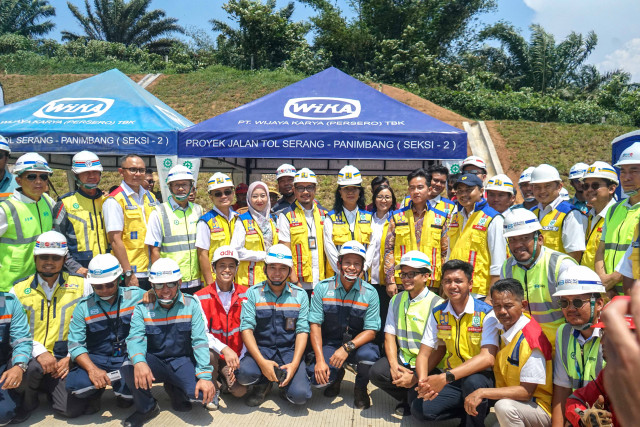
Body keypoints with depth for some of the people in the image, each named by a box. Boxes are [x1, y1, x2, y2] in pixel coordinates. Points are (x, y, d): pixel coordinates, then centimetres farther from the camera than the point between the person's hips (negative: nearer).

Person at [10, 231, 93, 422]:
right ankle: (29, 397, 3)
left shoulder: (81, 284, 2)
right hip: (32, 357, 1)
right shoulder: (19, 289, 4)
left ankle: (48, 386, 19)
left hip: (66, 361, 0)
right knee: (32, 366, -35)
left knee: (72, 408, -17)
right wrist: (39, 352, -19)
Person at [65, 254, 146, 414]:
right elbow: (75, 345, -5)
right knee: (75, 383, -28)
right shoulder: (83, 307, 4)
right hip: (97, 359, 1)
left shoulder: (136, 296, 1)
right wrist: (92, 369, -20)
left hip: (129, 358, -1)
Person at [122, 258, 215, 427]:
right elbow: (135, 338, -17)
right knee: (128, 367, -32)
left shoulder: (191, 304, -4)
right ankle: (146, 408, 0)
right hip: (154, 361, 0)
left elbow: (200, 341, -10)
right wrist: (138, 361, -41)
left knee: (203, 393, -27)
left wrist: (205, 376, -22)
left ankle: (174, 389, 11)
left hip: (183, 360, 0)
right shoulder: (142, 307, -2)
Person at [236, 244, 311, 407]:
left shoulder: (300, 295, 5)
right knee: (243, 373, -31)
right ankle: (263, 384, 5)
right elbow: (246, 328, -7)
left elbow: (302, 331, 0)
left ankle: (284, 384, 14)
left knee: (300, 395, -23)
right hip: (260, 349, 0)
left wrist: (294, 363, -16)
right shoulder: (253, 293, 1)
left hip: (289, 351, 0)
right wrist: (262, 362, -21)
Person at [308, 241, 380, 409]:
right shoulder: (322, 288, -4)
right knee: (318, 378, -26)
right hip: (329, 343, 0)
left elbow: (371, 331, -8)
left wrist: (347, 348, -26)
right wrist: (320, 360, -19)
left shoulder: (370, 293, -5)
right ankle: (337, 375, 15)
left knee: (369, 354, -34)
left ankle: (360, 389, 2)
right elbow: (315, 325, -7)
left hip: (357, 344, 0)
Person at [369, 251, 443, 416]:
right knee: (376, 372, -24)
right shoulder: (396, 300, 10)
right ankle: (407, 398, 2)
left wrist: (416, 377, -19)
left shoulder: (437, 304, -10)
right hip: (403, 360, 5)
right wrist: (394, 365, -12)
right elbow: (390, 334, 6)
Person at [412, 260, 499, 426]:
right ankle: (475, 410, 6)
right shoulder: (438, 314, 2)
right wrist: (423, 381, -22)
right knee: (419, 409, -15)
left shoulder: (486, 313, -13)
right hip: (452, 381, 5)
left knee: (472, 382, -37)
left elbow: (487, 358, -25)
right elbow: (424, 354, 1)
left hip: (481, 377, -5)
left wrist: (445, 378, -36)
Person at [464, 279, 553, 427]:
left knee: (504, 406, -34)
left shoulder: (530, 338, -21)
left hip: (541, 409, -7)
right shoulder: (502, 329, 4)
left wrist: (482, 392, -24)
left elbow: (526, 391, -22)